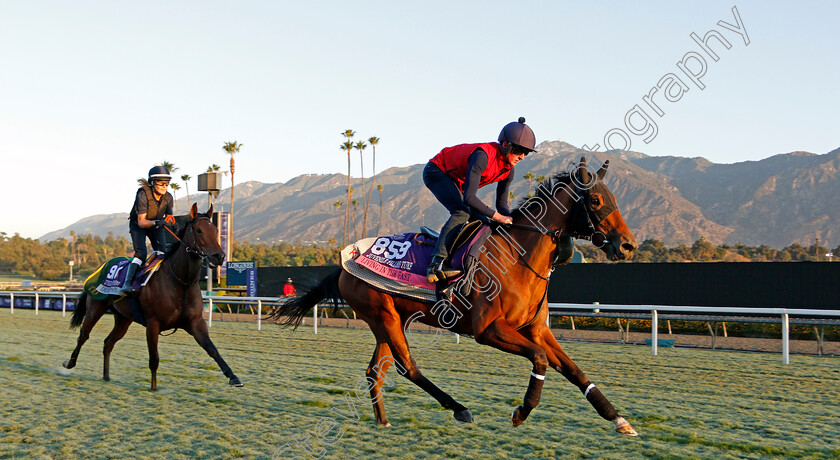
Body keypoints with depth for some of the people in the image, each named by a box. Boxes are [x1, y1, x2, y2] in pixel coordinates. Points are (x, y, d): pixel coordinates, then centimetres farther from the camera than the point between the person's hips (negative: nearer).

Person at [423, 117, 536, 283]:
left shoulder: (508, 170, -10)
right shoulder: (483, 155, -36)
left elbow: (502, 204, 1)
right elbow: (469, 198, -40)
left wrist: (513, 222, -19)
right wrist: (498, 217, -36)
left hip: (457, 182, 9)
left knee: (482, 221, 1)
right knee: (462, 212, -30)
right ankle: (436, 263, -38)